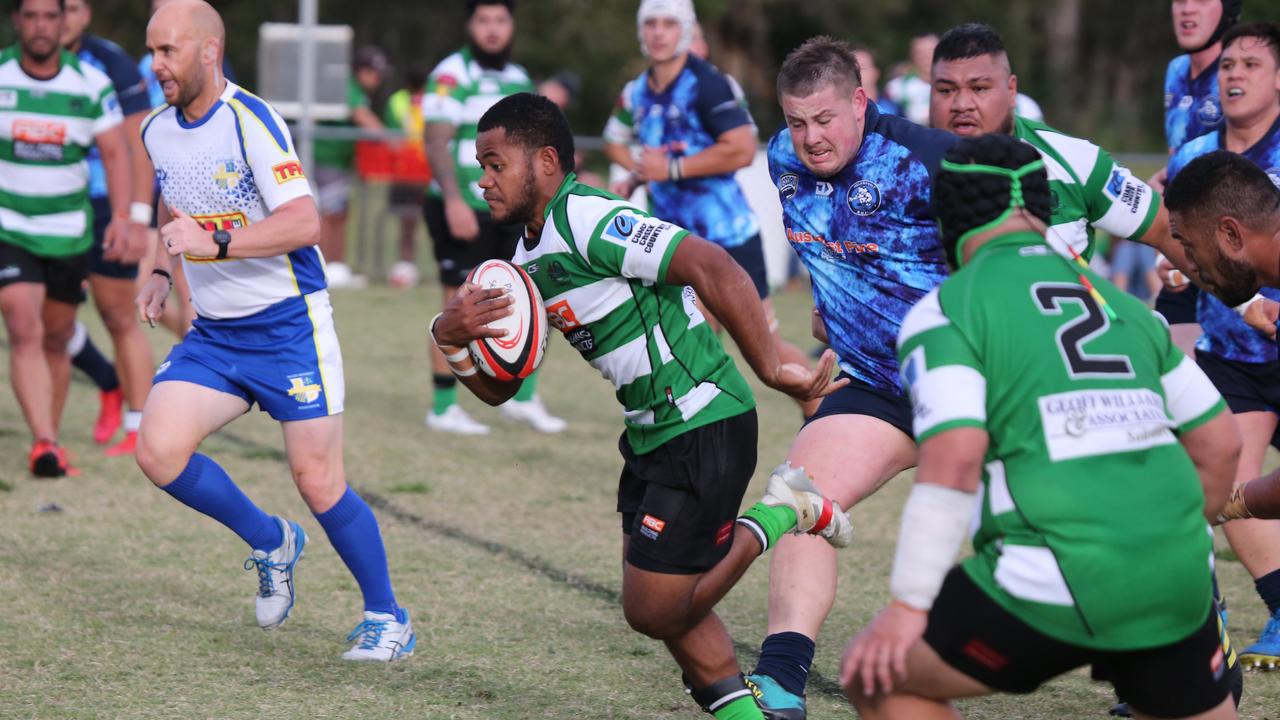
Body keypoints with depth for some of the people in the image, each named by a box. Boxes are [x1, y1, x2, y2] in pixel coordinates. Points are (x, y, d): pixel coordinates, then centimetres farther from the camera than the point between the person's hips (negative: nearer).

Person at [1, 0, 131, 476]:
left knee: (56, 340, 12)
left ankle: (48, 441, 27)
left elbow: (115, 151, 0)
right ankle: (44, 444, -27)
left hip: (69, 233, 3)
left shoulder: (92, 84, -2)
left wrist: (121, 216, -12)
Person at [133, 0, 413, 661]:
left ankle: (388, 617, 13)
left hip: (289, 326, -6)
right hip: (212, 334, 7)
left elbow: (304, 222, -25)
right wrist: (161, 272, 13)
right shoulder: (156, 131, 6)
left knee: (317, 481, -6)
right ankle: (270, 543, 12)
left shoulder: (250, 121, -17)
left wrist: (214, 243, -33)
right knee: (157, 450, -12)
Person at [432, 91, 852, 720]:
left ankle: (782, 515, 9)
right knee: (654, 604, 15)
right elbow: (497, 387, 15)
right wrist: (450, 337, -5)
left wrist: (771, 368, -31)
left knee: (654, 612, -5)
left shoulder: (588, 220, -19)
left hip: (702, 428, -10)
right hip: (652, 434, 10)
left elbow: (713, 267, -29)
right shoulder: (530, 257, 12)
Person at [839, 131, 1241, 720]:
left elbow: (954, 462, -14)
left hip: (1055, 591, -5)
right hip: (1175, 580, 5)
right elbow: (1220, 443, 21)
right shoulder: (1121, 304, 18)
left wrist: (908, 606, -10)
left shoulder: (946, 311, 0)